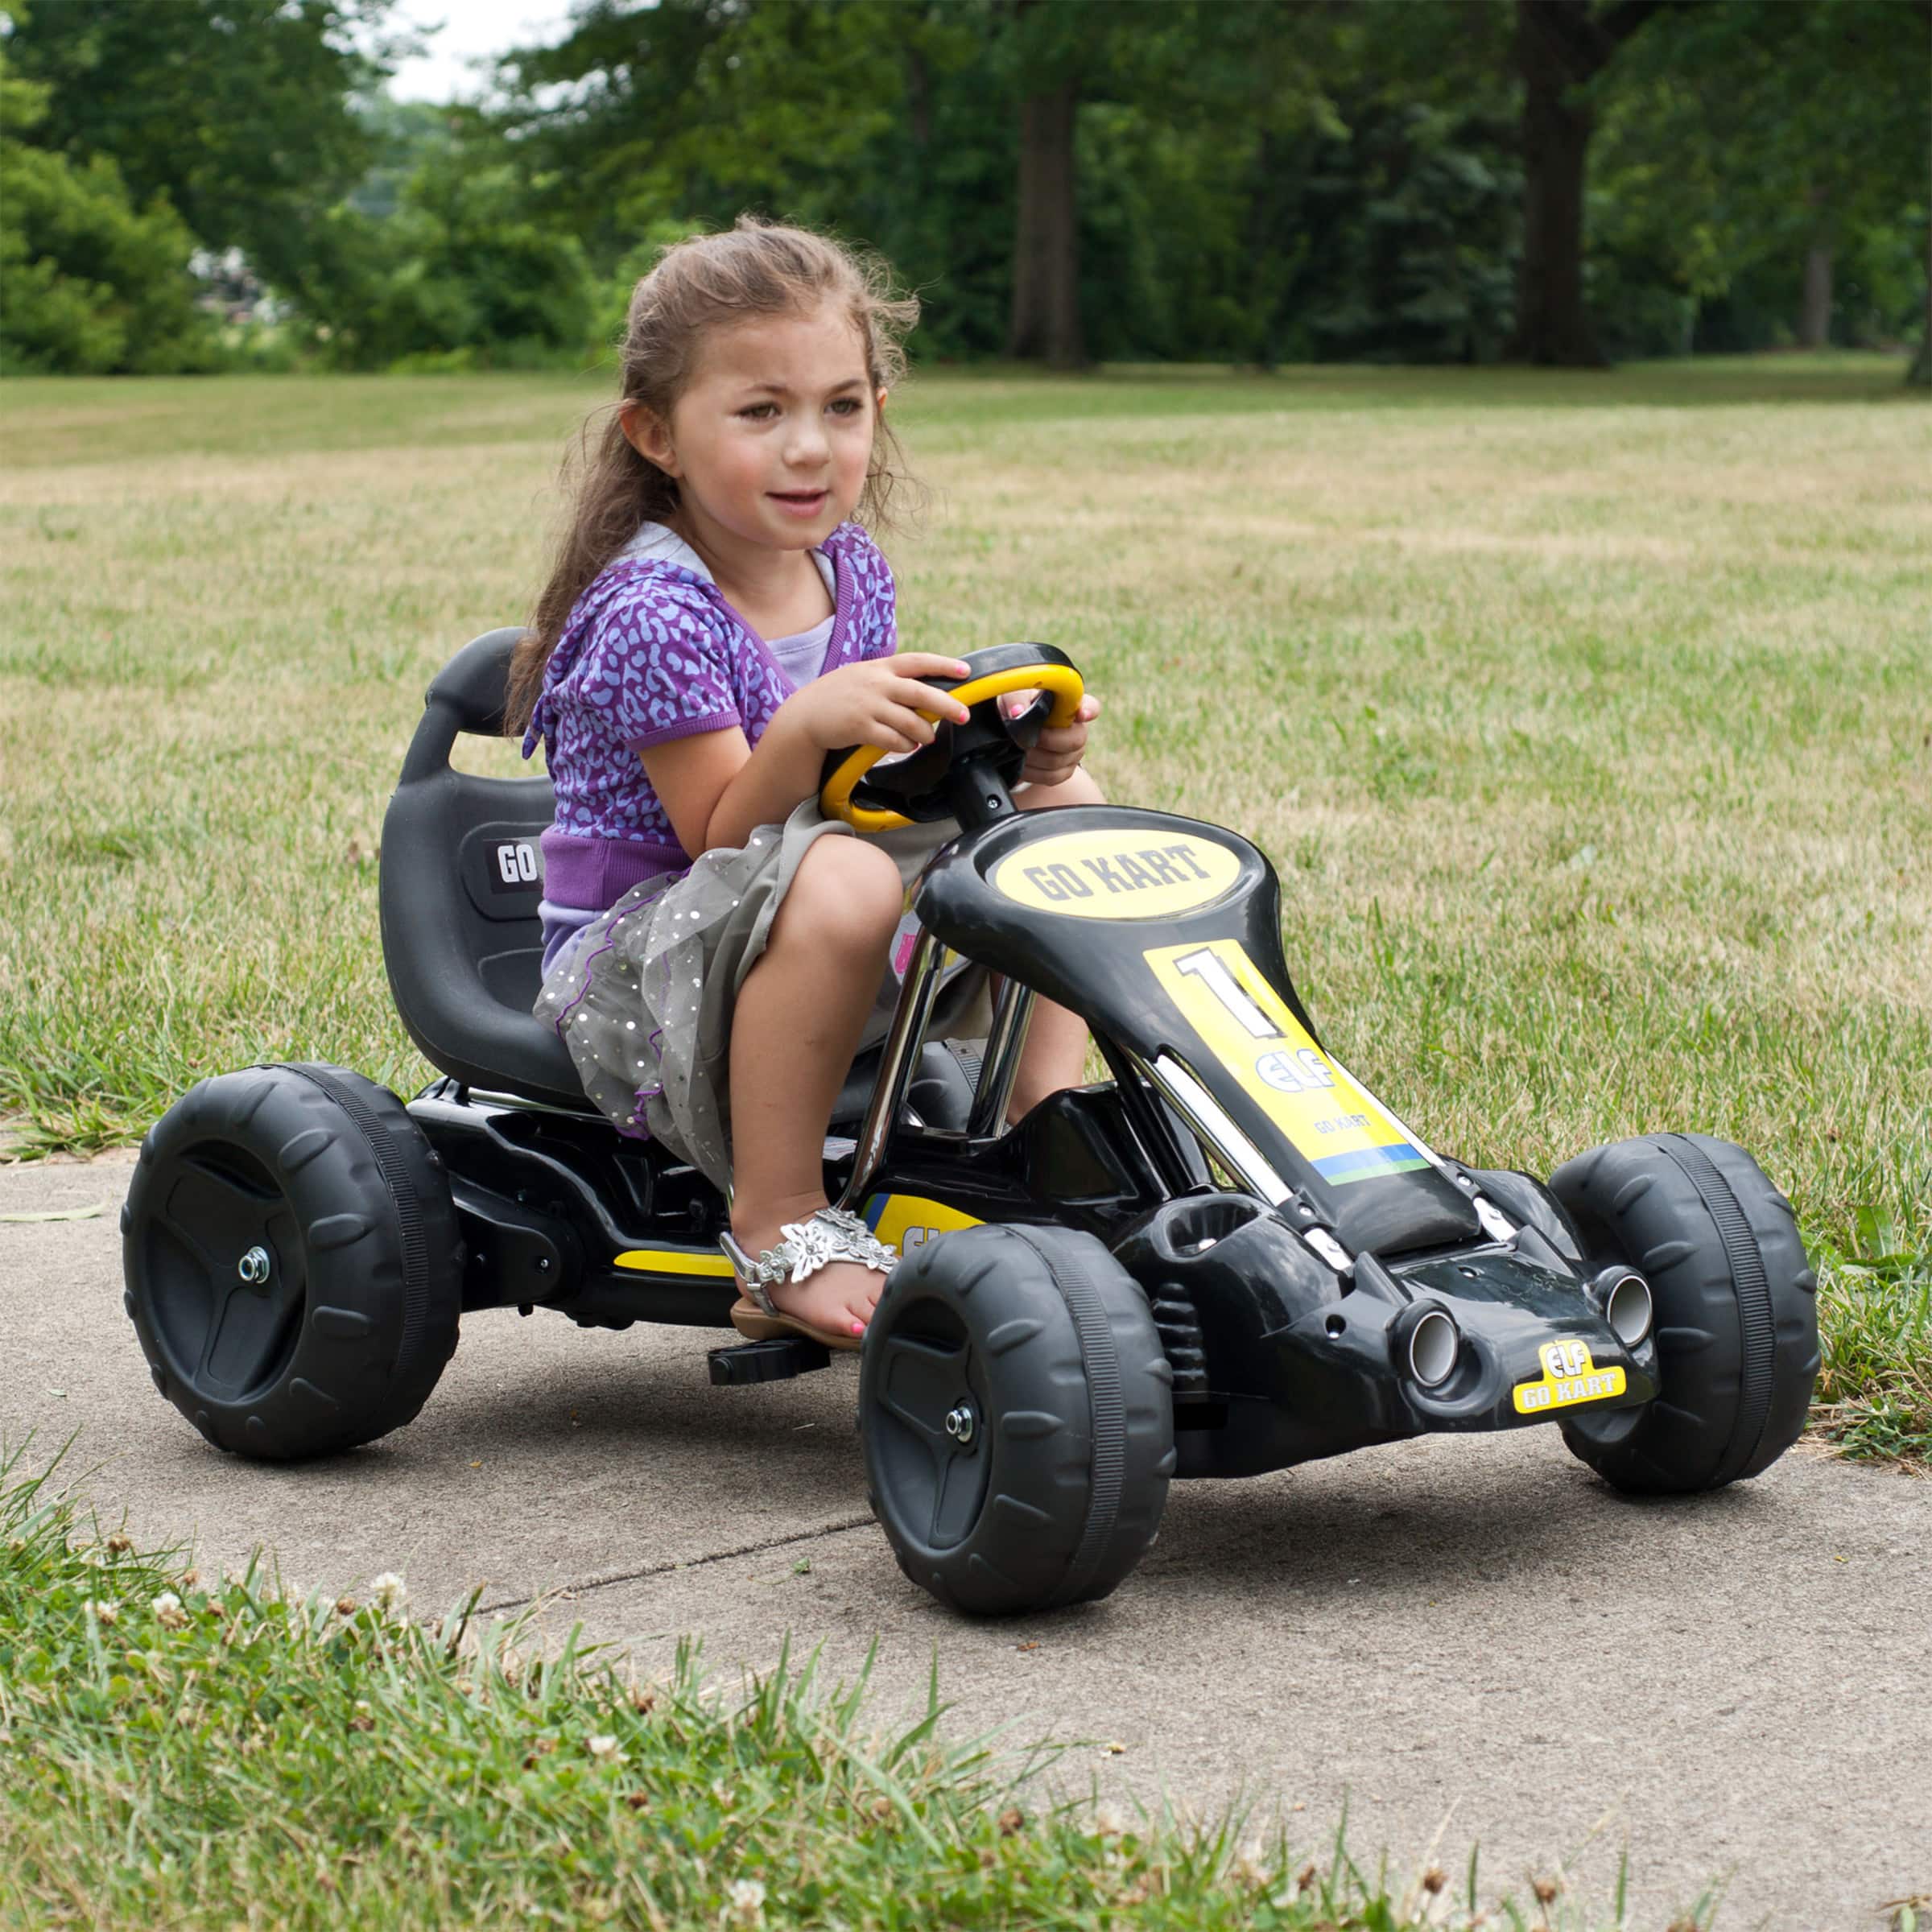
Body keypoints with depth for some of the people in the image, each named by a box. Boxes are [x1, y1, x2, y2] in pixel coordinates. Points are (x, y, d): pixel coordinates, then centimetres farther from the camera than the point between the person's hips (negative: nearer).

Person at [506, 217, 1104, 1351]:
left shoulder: (852, 574, 3)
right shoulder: (652, 615, -22)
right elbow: (725, 840, -23)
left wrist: (1014, 756, -11)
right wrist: (808, 726, -41)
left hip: (837, 957, 8)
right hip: (632, 973, -8)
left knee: (1063, 803, 4)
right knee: (838, 879, -39)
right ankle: (779, 1228, -28)